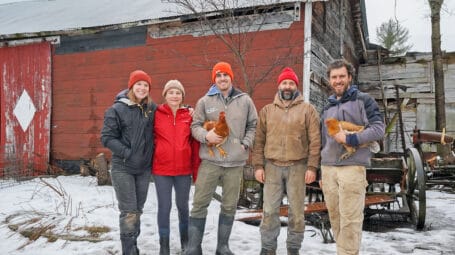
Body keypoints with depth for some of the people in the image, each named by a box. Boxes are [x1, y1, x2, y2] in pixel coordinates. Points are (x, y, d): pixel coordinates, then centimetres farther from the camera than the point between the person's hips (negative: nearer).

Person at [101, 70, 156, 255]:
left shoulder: (152, 109, 4)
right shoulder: (117, 109, -8)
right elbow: (107, 137, -8)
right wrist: (127, 152, -15)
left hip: (144, 168, 4)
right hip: (122, 168, -4)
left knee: (138, 210, 13)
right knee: (129, 212, -5)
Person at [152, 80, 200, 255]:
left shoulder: (189, 115, 2)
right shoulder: (157, 114, -3)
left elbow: (195, 144, 4)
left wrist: (196, 169, 3)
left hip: (184, 169, 2)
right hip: (161, 169, -1)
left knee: (183, 205, 14)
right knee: (164, 206, 4)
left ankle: (185, 238, 36)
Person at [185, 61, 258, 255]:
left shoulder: (245, 100, 7)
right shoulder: (205, 101, 3)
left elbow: (252, 125, 14)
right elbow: (195, 126, 5)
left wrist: (246, 144, 0)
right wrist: (206, 135, -15)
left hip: (235, 162, 2)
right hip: (210, 160, -1)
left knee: (229, 206, 10)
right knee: (200, 204, 0)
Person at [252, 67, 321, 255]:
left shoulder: (307, 109, 4)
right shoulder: (267, 110, 10)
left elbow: (315, 141, -1)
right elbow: (259, 140, 8)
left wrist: (312, 167, -8)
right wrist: (258, 165, 0)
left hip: (297, 167, -1)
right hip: (272, 166, 2)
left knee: (296, 211, 6)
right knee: (270, 210, 4)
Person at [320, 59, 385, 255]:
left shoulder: (363, 100, 3)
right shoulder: (328, 107, 19)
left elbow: (378, 128, -6)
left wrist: (350, 139, -16)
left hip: (352, 167, -5)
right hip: (328, 168, 6)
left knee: (350, 218, -7)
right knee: (334, 216, 9)